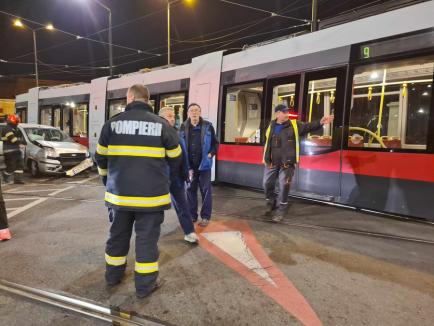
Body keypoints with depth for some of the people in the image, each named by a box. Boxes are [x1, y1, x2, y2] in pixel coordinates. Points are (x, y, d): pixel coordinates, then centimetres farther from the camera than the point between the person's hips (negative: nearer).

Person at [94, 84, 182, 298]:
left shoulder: (112, 123, 1)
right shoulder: (162, 124, -5)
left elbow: (100, 157, 10)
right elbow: (175, 159, 5)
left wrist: (107, 180, 29)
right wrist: (164, 176, 26)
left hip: (119, 193, 3)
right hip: (151, 194, -2)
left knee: (118, 235, 20)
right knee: (147, 239, 7)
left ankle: (113, 275, 37)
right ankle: (145, 285, 17)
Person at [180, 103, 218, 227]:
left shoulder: (208, 126, -2)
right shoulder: (183, 127, 1)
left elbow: (215, 143, 4)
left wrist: (211, 154, -13)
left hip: (204, 164, -2)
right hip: (189, 165, 2)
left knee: (205, 190, 4)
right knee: (190, 189, 10)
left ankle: (205, 216, 15)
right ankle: (192, 215, 24)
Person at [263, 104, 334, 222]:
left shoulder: (294, 125, 2)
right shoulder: (271, 126, 6)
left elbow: (308, 127, -6)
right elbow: (267, 144, 11)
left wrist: (320, 122, -23)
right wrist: (267, 159, 9)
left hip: (287, 163, -2)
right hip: (272, 163, 2)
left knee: (284, 186, 1)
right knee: (267, 183, 11)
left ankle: (282, 209, 17)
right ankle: (270, 204, 35)